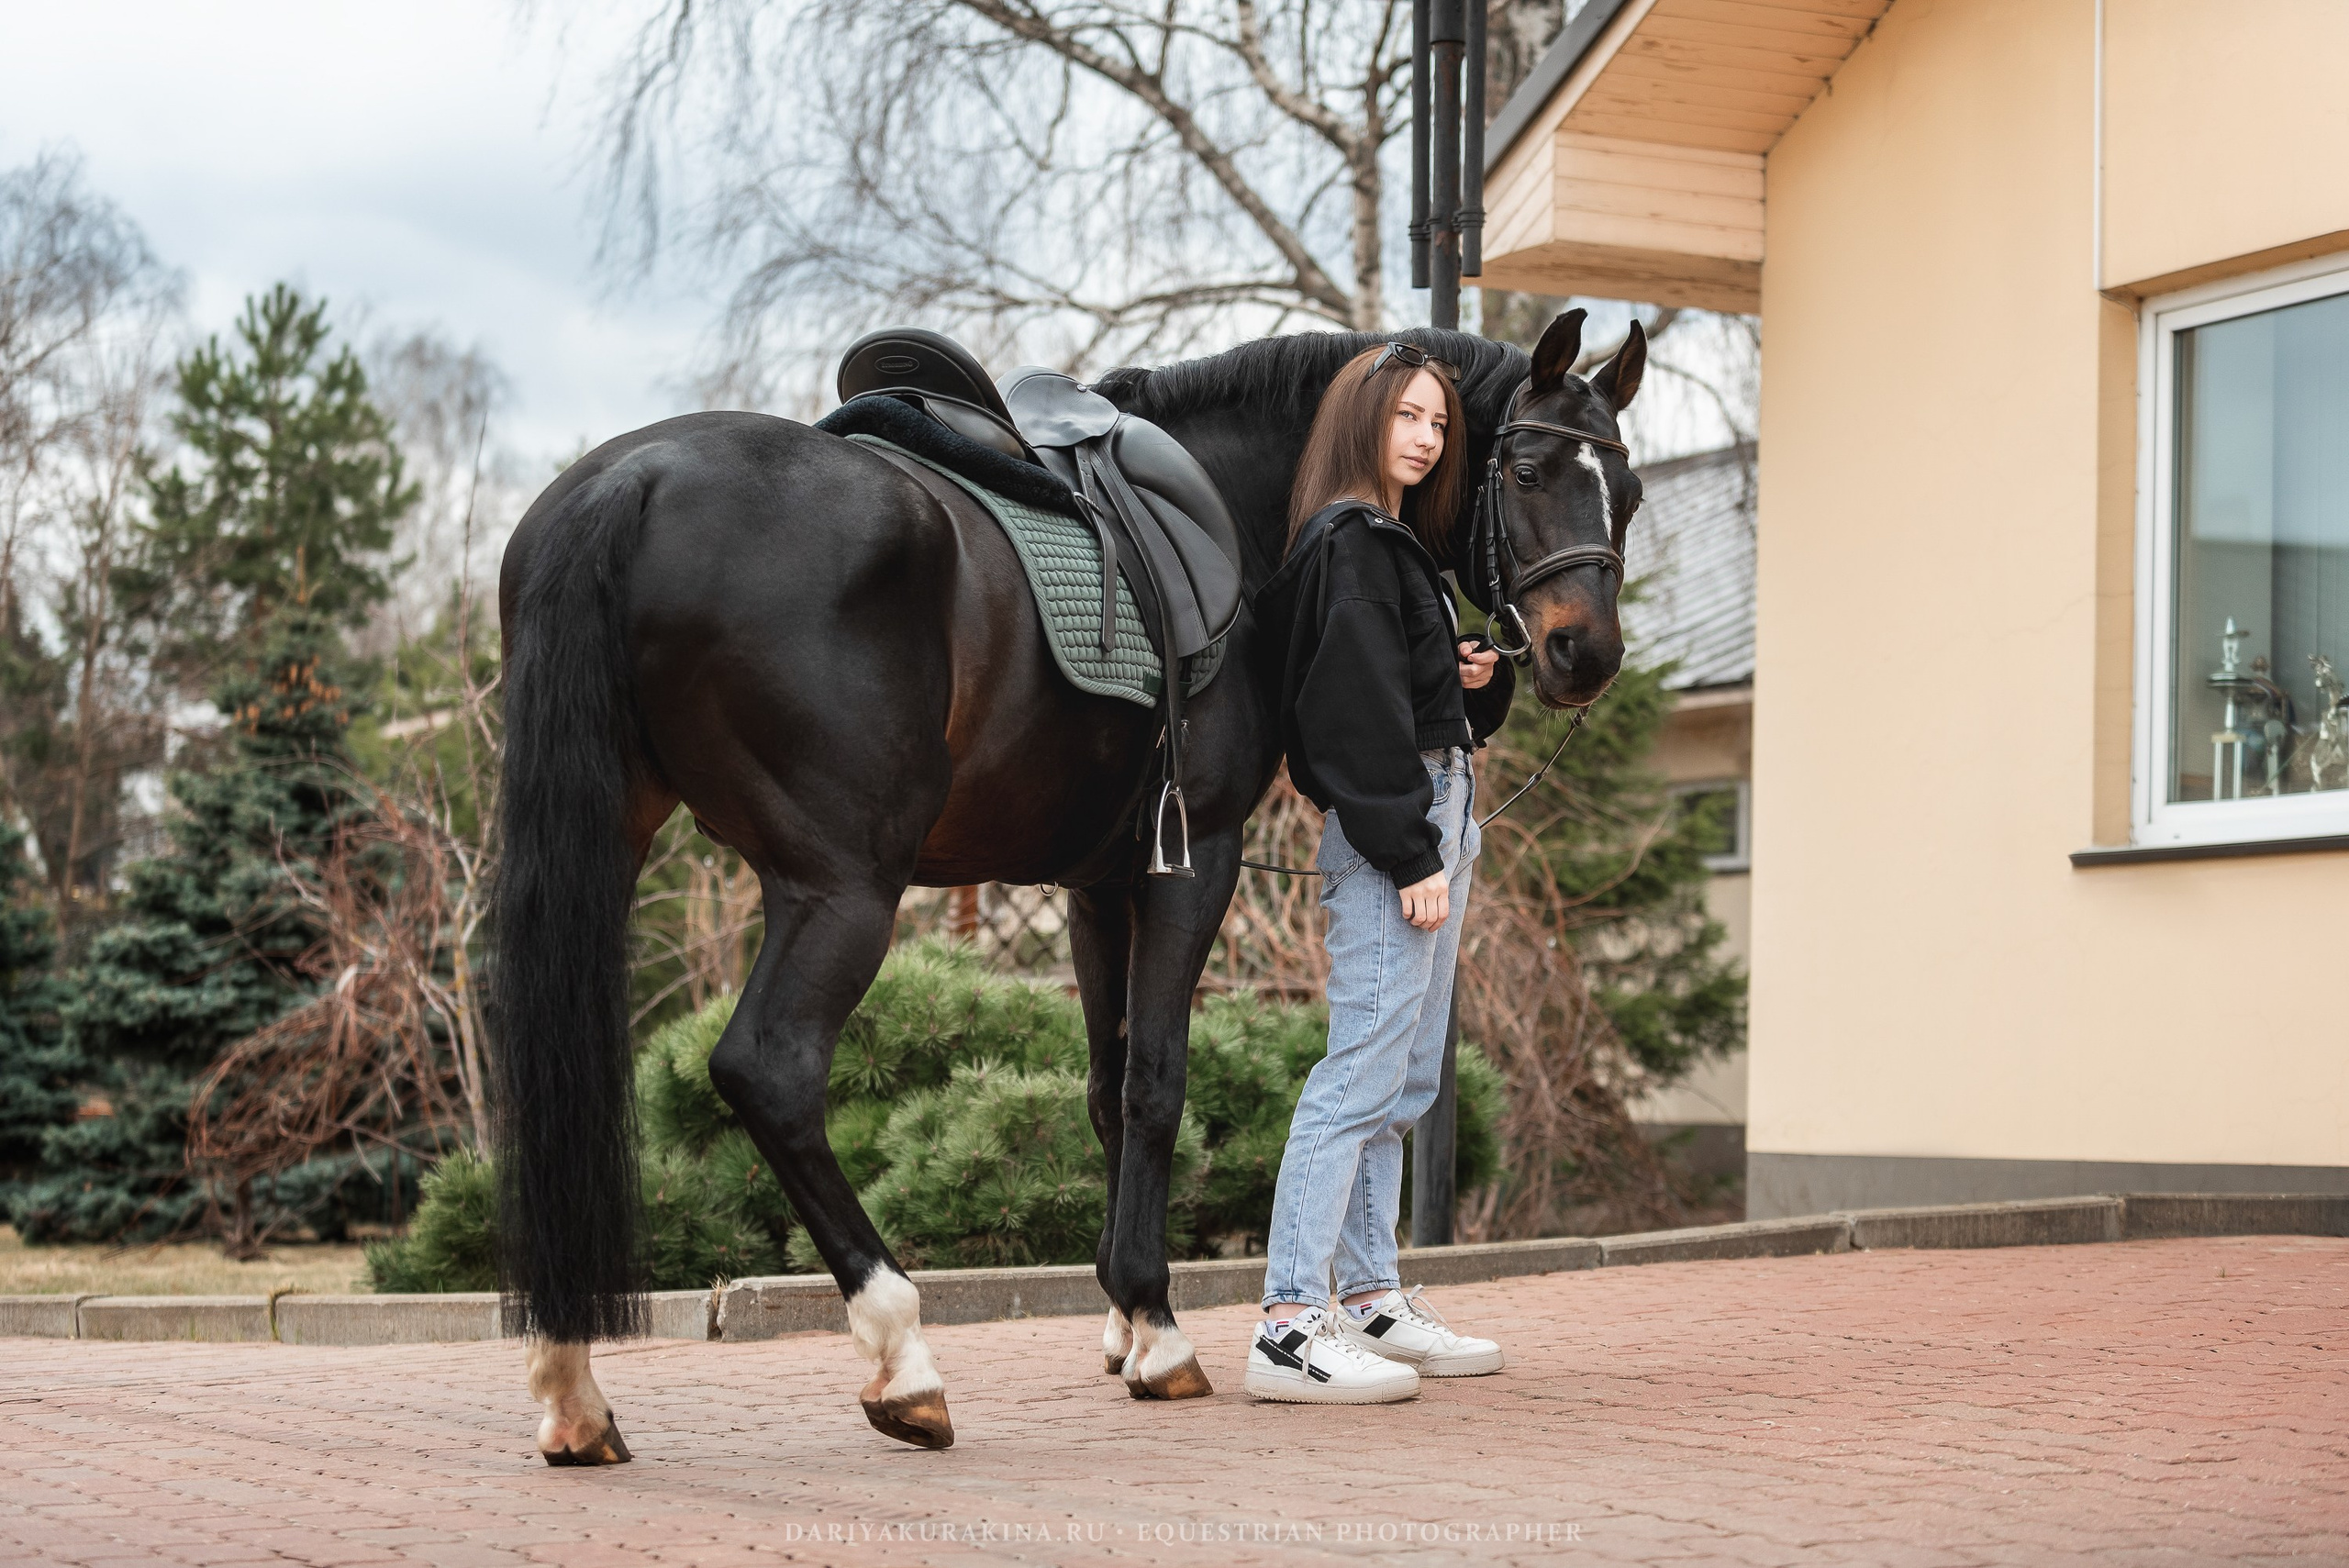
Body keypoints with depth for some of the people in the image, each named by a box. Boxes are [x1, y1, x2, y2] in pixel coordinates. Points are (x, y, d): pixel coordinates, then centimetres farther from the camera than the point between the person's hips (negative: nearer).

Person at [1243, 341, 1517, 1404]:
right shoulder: (1351, 542, -11)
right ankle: (1290, 1326, -16)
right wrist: (1412, 855, -22)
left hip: (1433, 821, 11)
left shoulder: (1402, 545, 19)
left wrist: (1481, 677, 3)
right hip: (1392, 831, -11)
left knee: (1402, 1079, 13)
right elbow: (1363, 710, -19)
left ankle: (1369, 1298, 20)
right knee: (1365, 1069, -14)